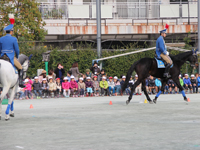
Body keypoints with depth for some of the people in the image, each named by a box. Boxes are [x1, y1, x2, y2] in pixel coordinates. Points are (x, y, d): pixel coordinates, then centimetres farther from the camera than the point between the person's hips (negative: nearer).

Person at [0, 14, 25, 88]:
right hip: (11, 57, -4)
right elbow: (17, 50, -4)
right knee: (20, 68, 10)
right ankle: (20, 82, -1)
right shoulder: (14, 39, -8)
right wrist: (17, 57, 13)